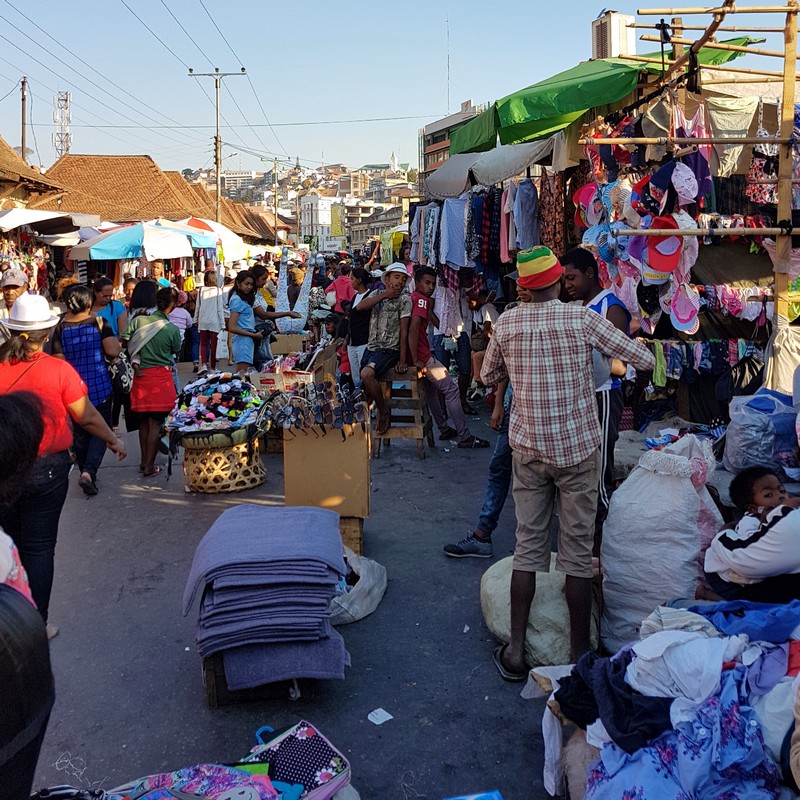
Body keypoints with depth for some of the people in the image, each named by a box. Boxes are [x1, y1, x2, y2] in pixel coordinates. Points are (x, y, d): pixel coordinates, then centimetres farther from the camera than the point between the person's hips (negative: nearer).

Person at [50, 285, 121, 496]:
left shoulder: (61, 328, -5)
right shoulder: (99, 323, -9)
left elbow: (58, 361, -6)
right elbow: (114, 351, -16)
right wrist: (113, 338, 4)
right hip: (99, 388, -2)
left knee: (80, 433, 16)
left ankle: (86, 473, 26)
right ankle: (89, 472, -12)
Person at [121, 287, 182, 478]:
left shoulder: (138, 320, -5)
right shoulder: (173, 330, -10)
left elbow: (124, 342, -6)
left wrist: (135, 363, 2)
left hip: (141, 375, 4)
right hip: (162, 376, -3)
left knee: (143, 421, 17)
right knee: (155, 423, 2)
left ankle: (144, 460, 26)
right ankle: (149, 466, 4)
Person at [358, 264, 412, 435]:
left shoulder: (404, 300, -1)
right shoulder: (377, 294, 13)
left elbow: (404, 331, -7)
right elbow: (360, 307, -7)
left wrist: (402, 360, -12)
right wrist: (384, 295, -11)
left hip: (389, 350, -6)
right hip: (371, 348, 6)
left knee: (367, 374, -31)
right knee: (367, 389, 4)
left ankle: (383, 414, -14)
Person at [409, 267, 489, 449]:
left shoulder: (411, 298, 14)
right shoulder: (421, 299, -14)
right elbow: (413, 329, -26)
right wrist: (416, 360, -23)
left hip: (418, 356, 10)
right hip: (422, 357, -10)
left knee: (431, 390, 25)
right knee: (451, 389, -6)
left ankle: (444, 429, 35)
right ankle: (465, 438, -6)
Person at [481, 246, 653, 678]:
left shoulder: (506, 323, -1)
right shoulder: (583, 319, -10)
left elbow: (487, 376, 13)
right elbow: (645, 360, -5)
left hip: (528, 448, 3)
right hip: (578, 448, -2)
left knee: (527, 545, 10)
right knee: (578, 551, 5)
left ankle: (516, 651, 15)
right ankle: (579, 654, 15)